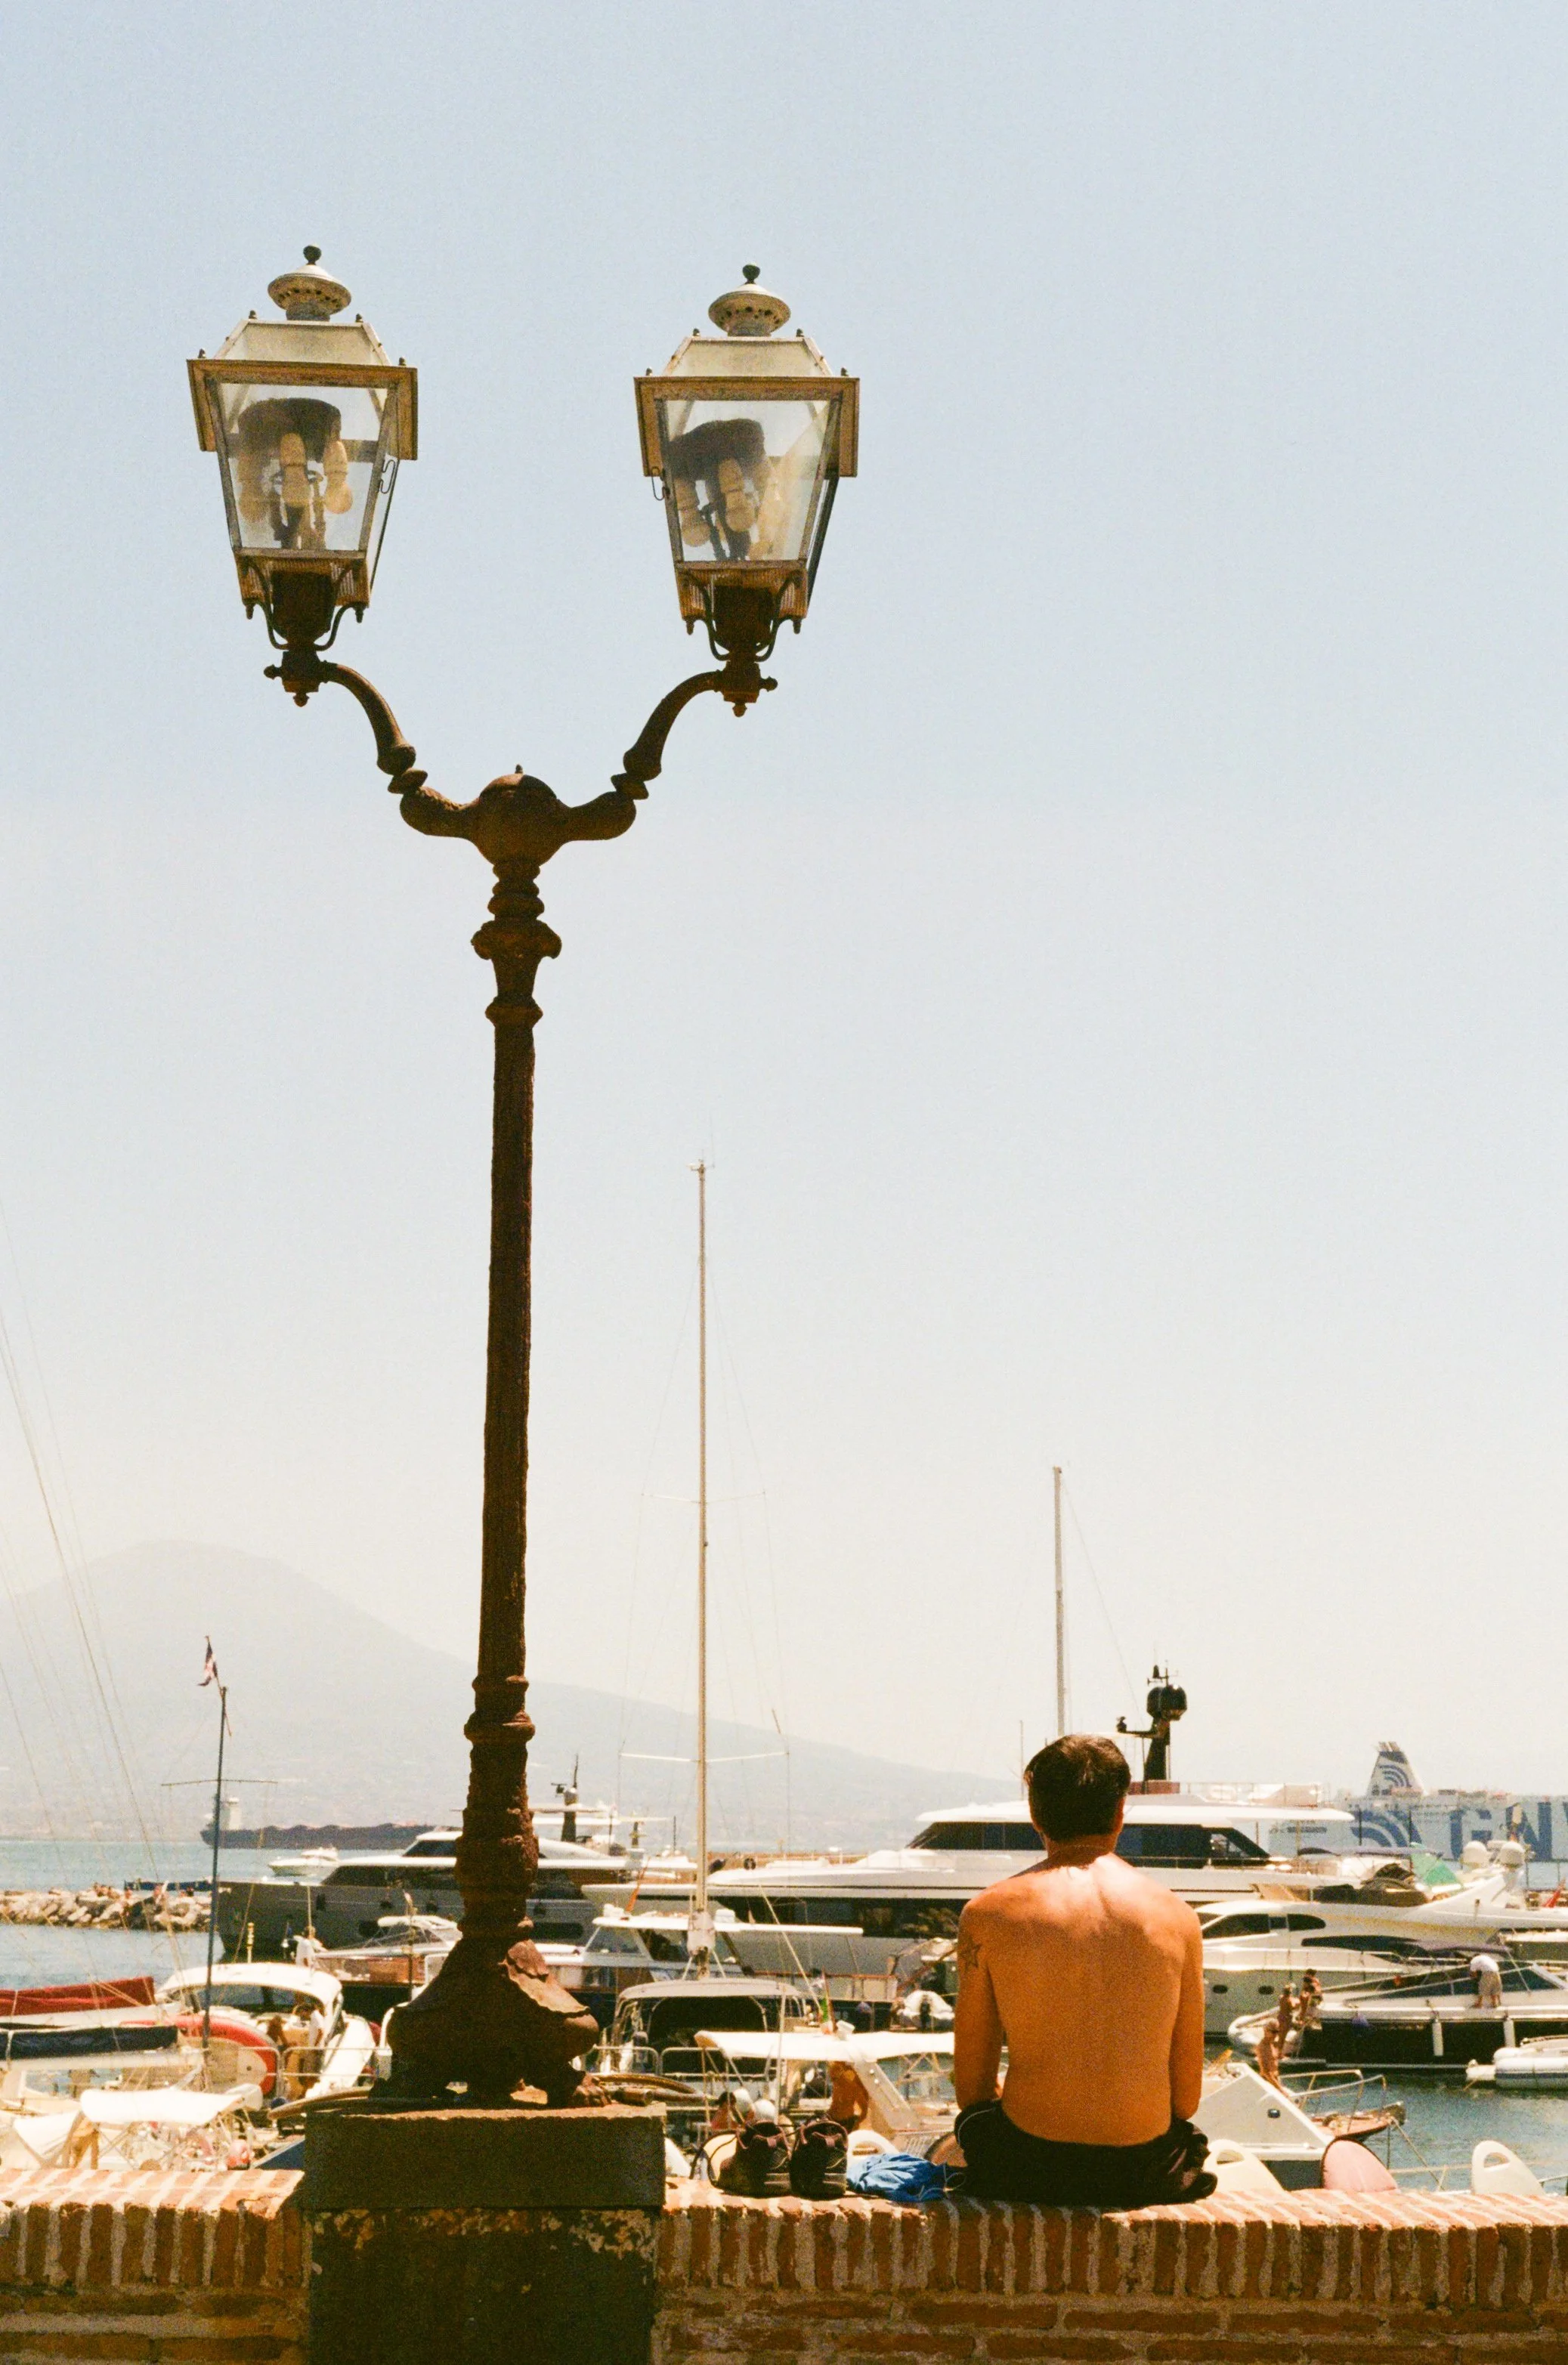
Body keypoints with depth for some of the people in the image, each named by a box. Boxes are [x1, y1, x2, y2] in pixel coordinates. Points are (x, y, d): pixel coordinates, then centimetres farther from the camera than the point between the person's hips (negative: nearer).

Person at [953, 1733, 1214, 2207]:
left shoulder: (988, 1915, -3)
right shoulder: (1177, 1917, 1)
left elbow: (972, 2083, 3)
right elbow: (1187, 2091, 6)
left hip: (1029, 2168, -1)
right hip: (1144, 2173, 1)